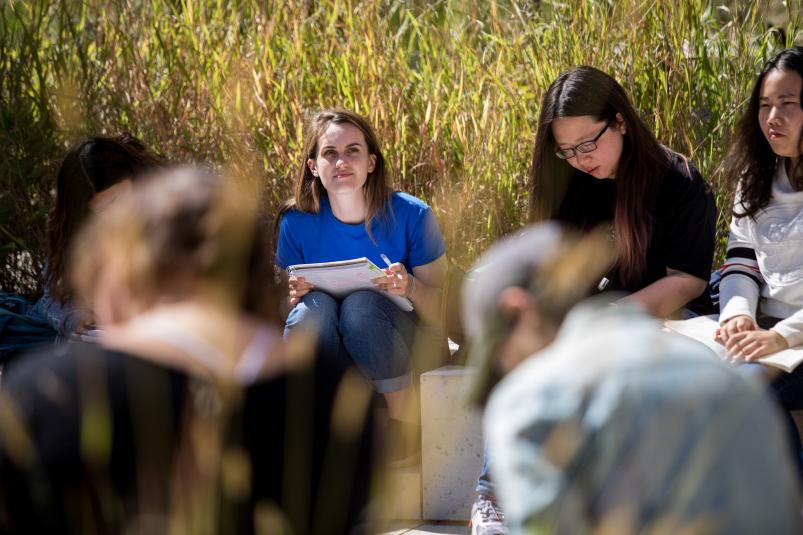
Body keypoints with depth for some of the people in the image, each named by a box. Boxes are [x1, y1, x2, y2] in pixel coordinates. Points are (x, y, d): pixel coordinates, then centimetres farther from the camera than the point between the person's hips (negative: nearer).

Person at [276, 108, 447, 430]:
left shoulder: (411, 216, -10)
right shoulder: (297, 222, -6)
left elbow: (438, 313, -7)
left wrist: (411, 288, -30)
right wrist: (297, 295, -20)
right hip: (323, 350, 1)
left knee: (362, 303, -34)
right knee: (315, 304, -32)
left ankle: (405, 435, -22)